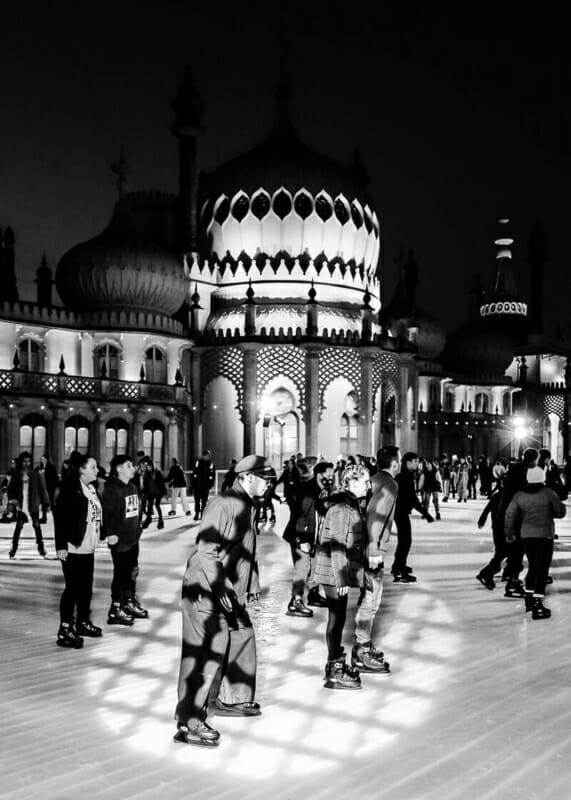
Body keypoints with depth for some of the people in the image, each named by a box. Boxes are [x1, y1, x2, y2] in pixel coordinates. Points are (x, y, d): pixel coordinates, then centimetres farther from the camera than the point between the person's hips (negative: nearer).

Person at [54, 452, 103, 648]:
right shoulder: (70, 488, -15)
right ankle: (65, 631, 3)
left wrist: (99, 535, 8)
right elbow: (59, 516, -18)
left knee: (86, 587, 17)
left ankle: (83, 622, 31)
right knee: (72, 588, -4)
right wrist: (61, 545, -20)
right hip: (72, 548, -8)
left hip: (88, 548, 8)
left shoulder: (92, 489, 10)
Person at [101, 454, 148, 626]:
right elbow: (106, 513, -20)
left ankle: (130, 602, 34)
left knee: (132, 571, 18)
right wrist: (109, 533, -25)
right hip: (119, 539, -8)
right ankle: (115, 610, 11)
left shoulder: (132, 487, 10)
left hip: (133, 537, 8)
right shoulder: (112, 489, -17)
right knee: (120, 573, 0)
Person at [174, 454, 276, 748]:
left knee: (242, 637, 18)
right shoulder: (223, 504, -19)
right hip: (206, 591, -10)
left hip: (231, 592, 10)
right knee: (207, 651, -11)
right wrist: (218, 587, -29)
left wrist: (252, 583, 23)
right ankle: (189, 723, -7)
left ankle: (232, 698, 37)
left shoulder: (248, 506, 13)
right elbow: (205, 549, -24)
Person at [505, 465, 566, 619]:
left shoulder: (519, 495, -1)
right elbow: (560, 512, -1)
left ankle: (529, 600, 29)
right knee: (542, 570, 1)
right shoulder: (548, 493, -10)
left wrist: (509, 534, 14)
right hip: (544, 536, -4)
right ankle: (537, 606, -2)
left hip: (526, 536, 4)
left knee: (533, 567, 21)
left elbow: (509, 515, 0)